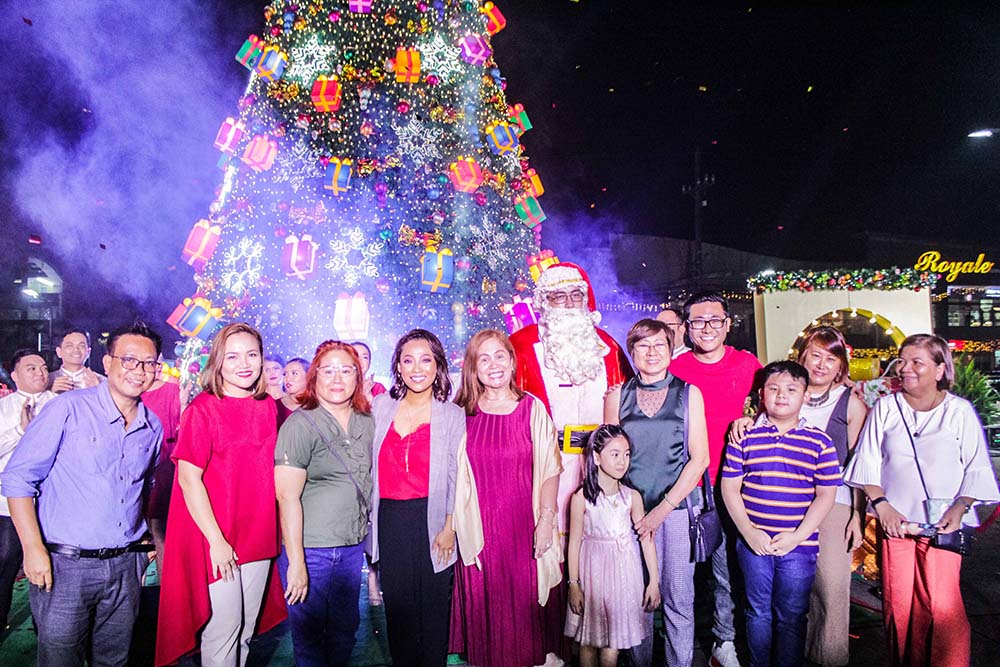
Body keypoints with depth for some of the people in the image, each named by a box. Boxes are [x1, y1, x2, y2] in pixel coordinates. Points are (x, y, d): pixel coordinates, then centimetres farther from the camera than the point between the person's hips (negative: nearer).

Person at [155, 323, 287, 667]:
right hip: (216, 540, -5)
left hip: (259, 537, 5)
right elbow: (188, 478, -14)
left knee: (246, 631, 16)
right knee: (224, 629, 3)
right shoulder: (203, 409, -12)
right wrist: (216, 540, -15)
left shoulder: (267, 407, 3)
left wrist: (276, 529, 6)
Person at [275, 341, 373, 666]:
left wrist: (367, 536, 10)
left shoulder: (367, 422, 4)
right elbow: (288, 497, -17)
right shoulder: (300, 424, -14)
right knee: (309, 634, 8)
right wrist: (296, 562, -17)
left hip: (353, 545, 6)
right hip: (310, 548, -5)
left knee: (346, 629, 18)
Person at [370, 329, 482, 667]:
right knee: (397, 601, 12)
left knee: (433, 602, 8)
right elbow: (372, 465, 11)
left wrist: (449, 527, -7)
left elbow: (457, 477, -3)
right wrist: (371, 518, 7)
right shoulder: (382, 407, 5)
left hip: (431, 521, -2)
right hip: (389, 520, 2)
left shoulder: (452, 416, -2)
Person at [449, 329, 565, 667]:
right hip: (479, 527, 1)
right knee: (484, 601, 10)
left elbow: (550, 468, -2)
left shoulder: (532, 408, -2)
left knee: (524, 598, 7)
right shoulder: (464, 413, 1)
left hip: (523, 526, -1)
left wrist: (546, 519, -8)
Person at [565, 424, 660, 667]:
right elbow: (575, 541, -6)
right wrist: (573, 584, -5)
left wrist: (654, 581, 3)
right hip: (593, 567, -2)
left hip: (623, 570, 2)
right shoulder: (582, 497, -10)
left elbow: (646, 538, 2)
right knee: (588, 639, 9)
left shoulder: (632, 496, -3)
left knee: (613, 639, 9)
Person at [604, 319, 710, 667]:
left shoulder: (688, 393, 2)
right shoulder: (617, 395, 5)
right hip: (631, 510, 1)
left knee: (678, 597, 5)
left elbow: (700, 458, -1)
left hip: (678, 508, -1)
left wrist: (663, 508, -8)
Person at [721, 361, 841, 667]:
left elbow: (825, 495, -1)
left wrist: (797, 536, -9)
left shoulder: (820, 441, -1)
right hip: (753, 542, 1)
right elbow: (729, 486, 0)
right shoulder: (745, 436, -1)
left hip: (798, 545, 0)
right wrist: (748, 532, -8)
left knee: (791, 616, 11)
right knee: (758, 612, 14)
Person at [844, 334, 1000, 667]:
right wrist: (881, 505, -3)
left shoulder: (960, 410, 1)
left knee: (942, 604, -9)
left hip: (941, 523, -2)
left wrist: (959, 508, -8)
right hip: (895, 520, 2)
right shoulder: (885, 407, 5)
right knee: (898, 602, 6)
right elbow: (868, 460, 6)